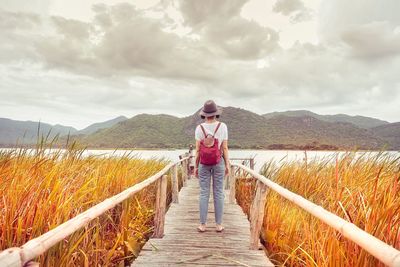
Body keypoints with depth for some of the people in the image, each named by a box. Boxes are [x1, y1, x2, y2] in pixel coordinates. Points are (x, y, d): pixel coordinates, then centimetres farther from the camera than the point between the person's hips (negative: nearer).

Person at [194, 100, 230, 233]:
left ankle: (202, 225, 9)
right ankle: (218, 225, 11)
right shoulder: (223, 126, -7)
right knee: (218, 193, 7)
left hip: (204, 163, 0)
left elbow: (198, 149, -7)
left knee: (204, 193, 6)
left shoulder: (199, 128, -8)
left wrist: (195, 166, 2)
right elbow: (224, 148, -6)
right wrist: (227, 165, 2)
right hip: (218, 163, 0)